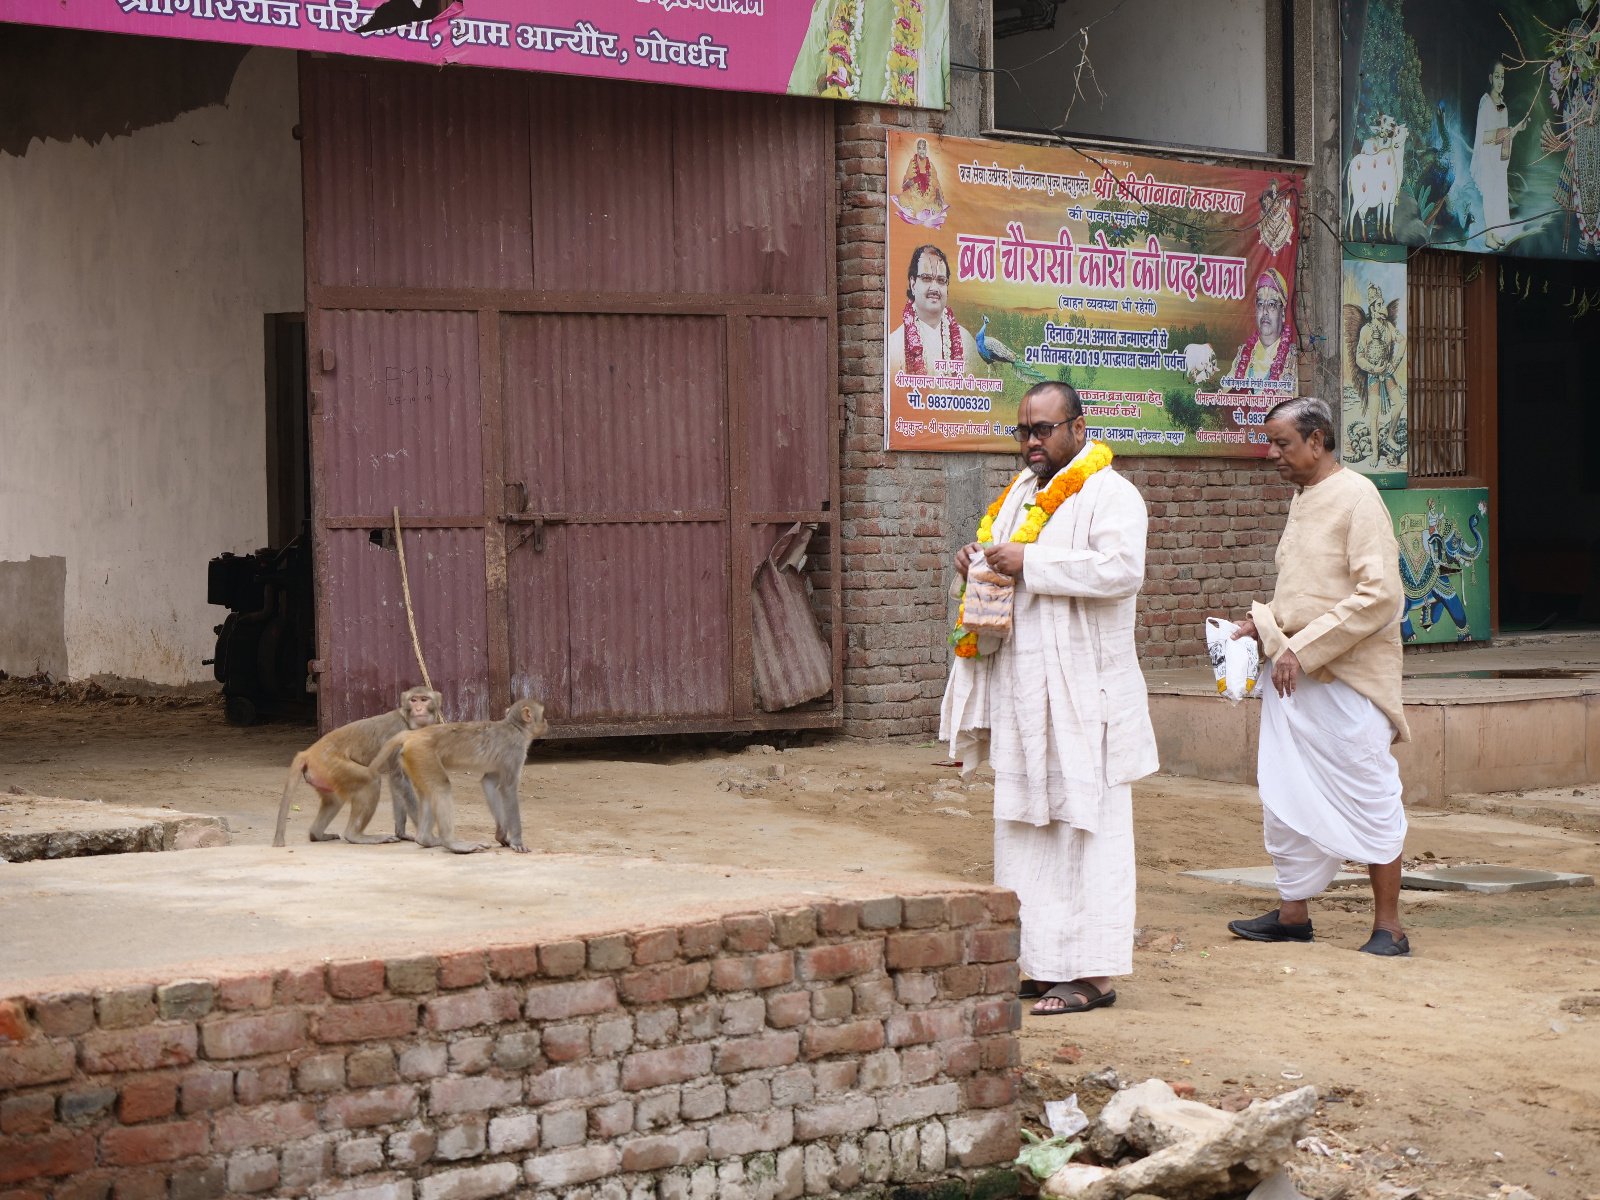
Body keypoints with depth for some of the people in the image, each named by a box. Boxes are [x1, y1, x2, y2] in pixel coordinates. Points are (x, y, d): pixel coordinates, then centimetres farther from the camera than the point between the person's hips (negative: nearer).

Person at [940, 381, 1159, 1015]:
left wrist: (1029, 563, -20)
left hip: (1082, 694, -8)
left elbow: (1122, 568, -22)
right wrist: (979, 559, 6)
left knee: (1084, 826, -6)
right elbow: (1004, 570, 29)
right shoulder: (1023, 494, 18)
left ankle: (1092, 974, -3)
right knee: (1025, 826, 8)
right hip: (1022, 692, 8)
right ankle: (1044, 965, 14)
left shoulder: (1110, 494, -6)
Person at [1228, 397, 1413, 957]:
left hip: (1346, 679, -9)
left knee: (1368, 797, -1)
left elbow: (1380, 595, -21)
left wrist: (1303, 649, -21)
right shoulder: (1302, 500, 14)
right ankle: (1292, 911, 22)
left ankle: (1388, 926, 7)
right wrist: (1264, 622, 7)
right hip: (1293, 677, 9)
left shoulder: (1356, 498, -13)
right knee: (1284, 796, 11)